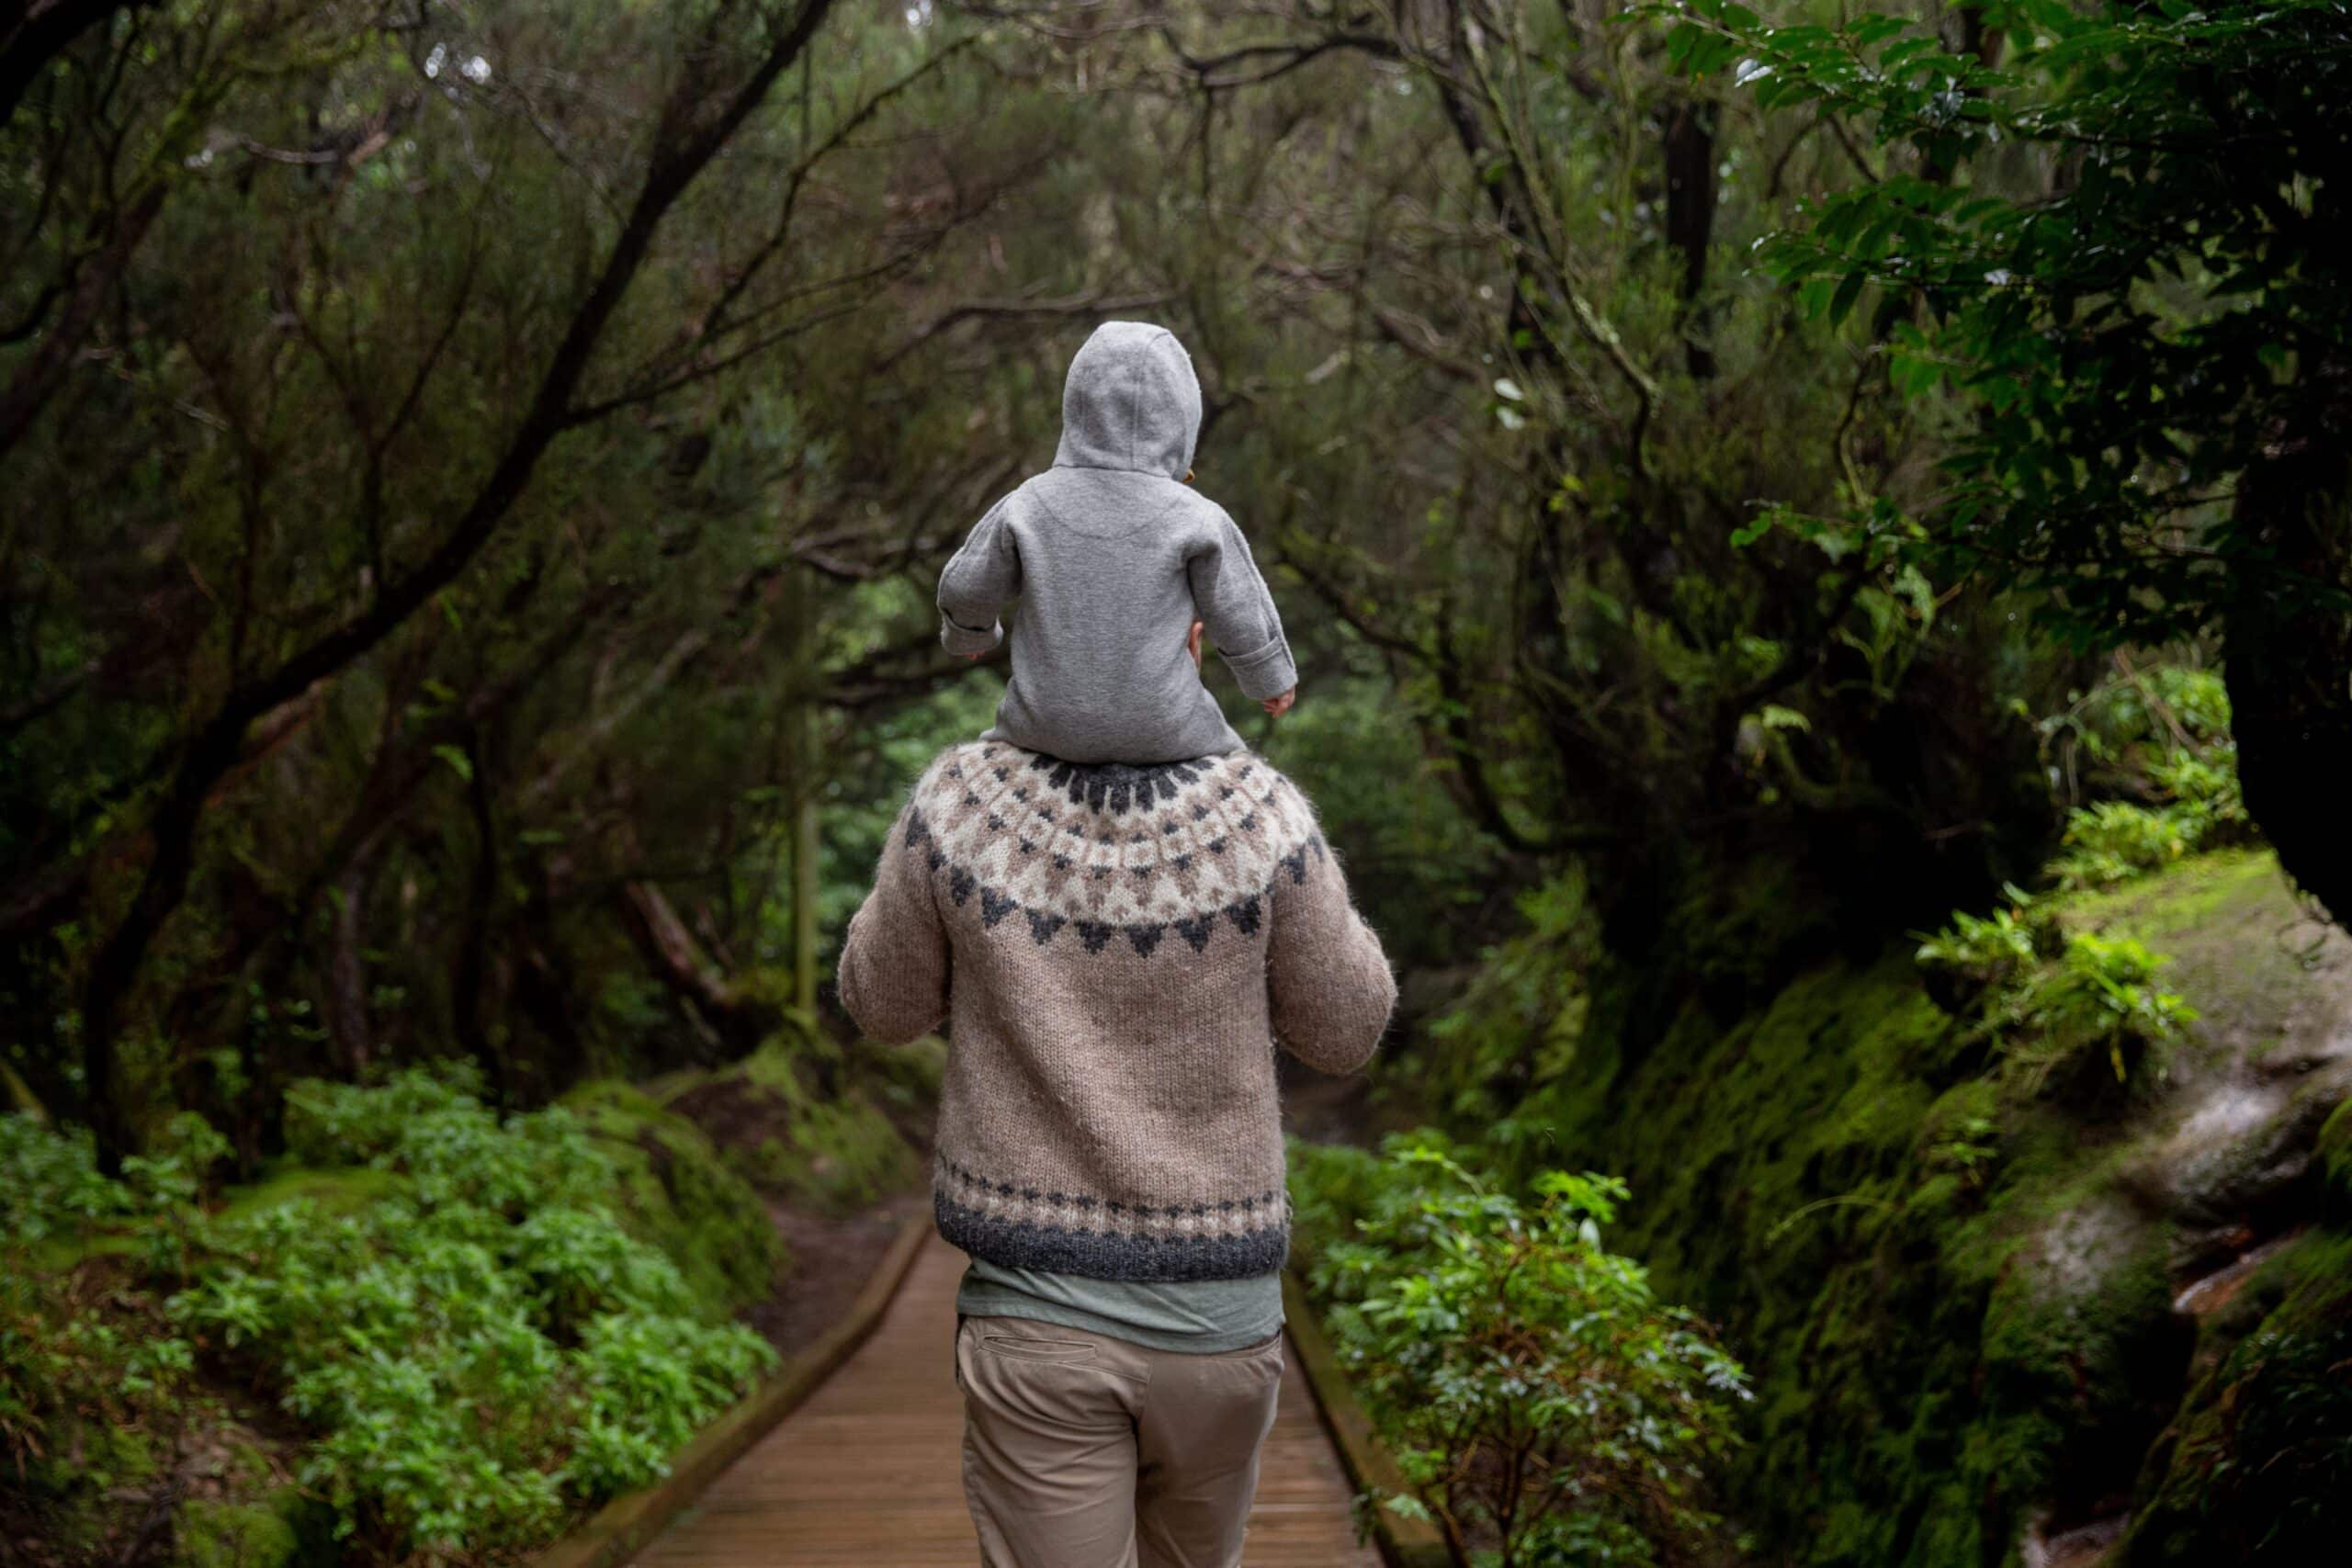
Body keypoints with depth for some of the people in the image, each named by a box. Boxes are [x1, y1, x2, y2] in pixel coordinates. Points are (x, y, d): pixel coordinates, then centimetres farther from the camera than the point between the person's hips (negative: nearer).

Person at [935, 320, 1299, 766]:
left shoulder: (1030, 506, -7)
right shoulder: (1194, 520, -12)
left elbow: (968, 586, 4)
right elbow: (1238, 613, -2)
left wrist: (968, 633, 27)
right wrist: (1272, 677, 17)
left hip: (1049, 727, 1)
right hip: (1159, 735, -1)